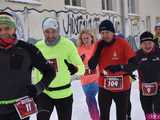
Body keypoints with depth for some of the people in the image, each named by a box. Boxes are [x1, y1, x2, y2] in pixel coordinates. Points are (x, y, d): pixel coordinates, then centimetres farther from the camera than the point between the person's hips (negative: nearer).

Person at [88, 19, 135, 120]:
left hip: (122, 86, -2)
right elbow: (91, 66, -5)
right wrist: (99, 50, -17)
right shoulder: (99, 45, -3)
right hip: (104, 86, 3)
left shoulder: (123, 43, -13)